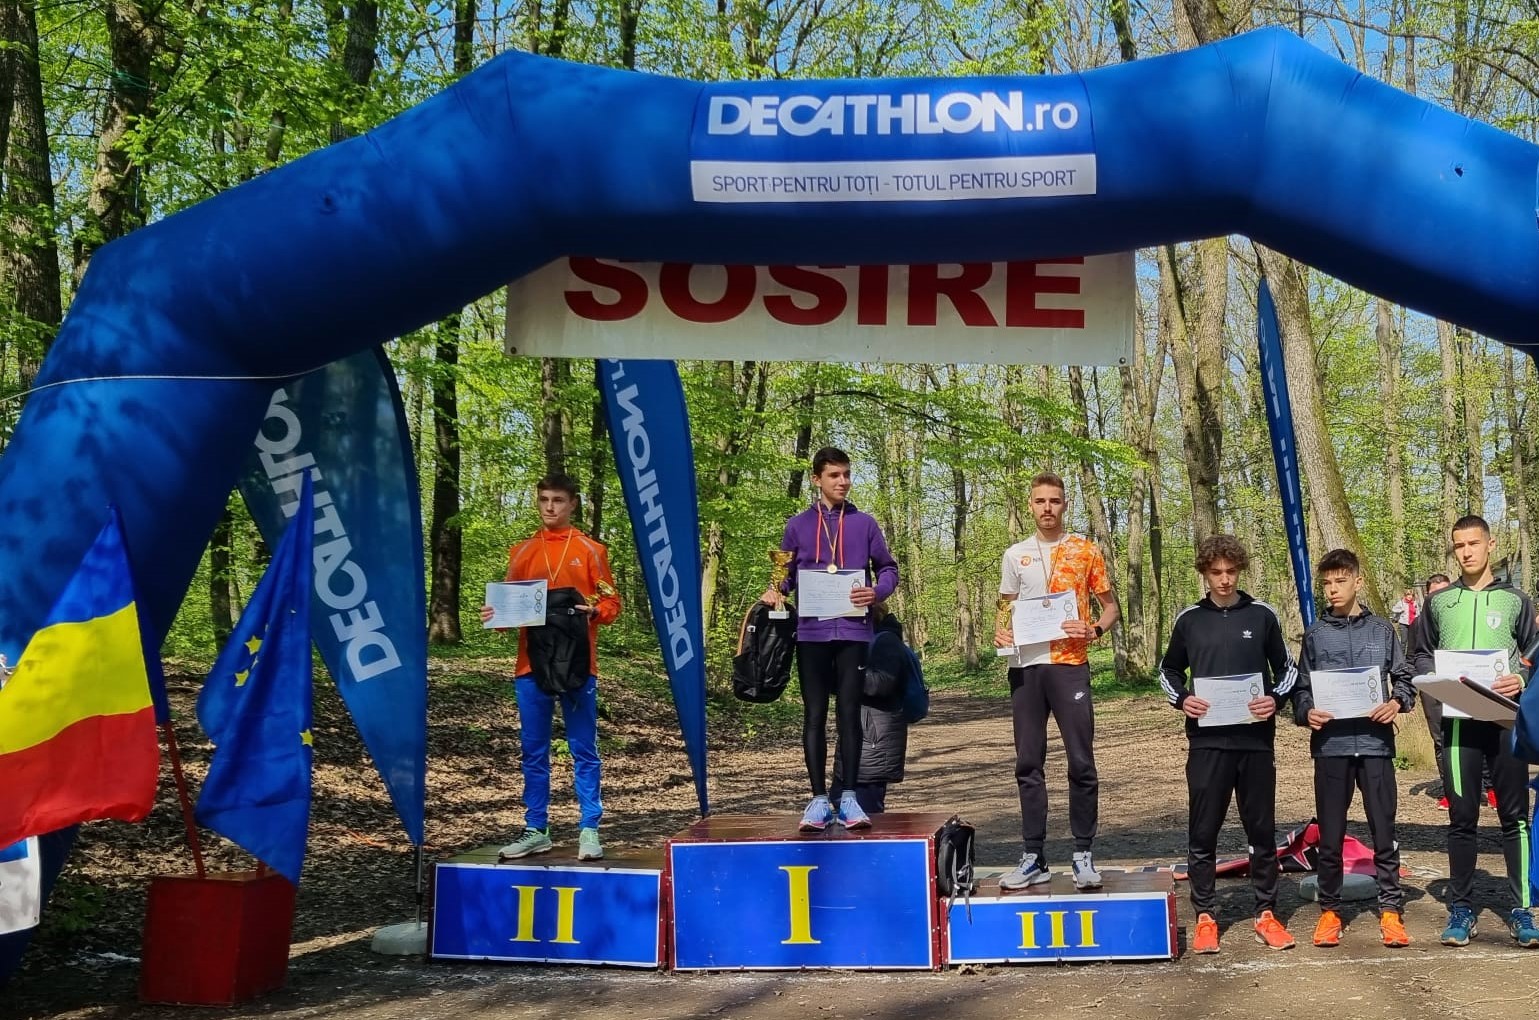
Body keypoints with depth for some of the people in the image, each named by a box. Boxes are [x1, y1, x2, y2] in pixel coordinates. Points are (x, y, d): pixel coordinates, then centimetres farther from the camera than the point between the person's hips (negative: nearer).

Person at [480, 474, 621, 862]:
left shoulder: (591, 550, 4)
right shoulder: (522, 552, 13)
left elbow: (612, 603, 2)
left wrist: (594, 610, -18)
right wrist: (495, 615, -7)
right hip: (531, 664, 3)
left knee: (583, 750, 0)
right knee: (532, 752, 6)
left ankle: (589, 831, 4)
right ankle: (536, 831, 13)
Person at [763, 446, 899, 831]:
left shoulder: (865, 523, 8)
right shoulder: (798, 525, 9)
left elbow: (887, 568, 11)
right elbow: (786, 572, 15)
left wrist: (876, 591, -9)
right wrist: (775, 591, -6)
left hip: (853, 630, 0)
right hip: (811, 632, 1)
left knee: (849, 713, 0)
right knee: (814, 715, 2)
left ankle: (848, 797, 6)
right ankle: (819, 799, 7)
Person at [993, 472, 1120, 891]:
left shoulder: (1085, 551, 6)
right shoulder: (1015, 555, 12)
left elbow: (1110, 605, 10)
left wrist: (1094, 630, -10)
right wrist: (1000, 632, -2)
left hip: (1069, 664, -2)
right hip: (1025, 667, 2)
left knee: (1081, 761, -3)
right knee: (1029, 764, 5)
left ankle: (1083, 853, 7)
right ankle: (1033, 857, 10)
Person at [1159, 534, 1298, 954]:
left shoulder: (1262, 615, 3)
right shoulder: (1189, 619, 5)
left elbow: (1286, 668, 11)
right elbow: (1168, 670, 15)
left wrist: (1276, 700, -8)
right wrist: (1181, 699, -5)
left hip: (1255, 740, 0)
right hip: (1207, 741, 0)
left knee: (1262, 830, 7)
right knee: (1202, 832, 2)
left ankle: (1266, 913, 18)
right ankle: (1205, 916, 12)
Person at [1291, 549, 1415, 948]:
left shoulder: (1382, 630, 8)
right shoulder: (1315, 634, 8)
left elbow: (1404, 677, 11)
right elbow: (1301, 688, 9)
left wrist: (1398, 702, -9)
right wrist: (1307, 713, -10)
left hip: (1375, 743, 0)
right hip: (1331, 744, 0)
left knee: (1384, 830, 2)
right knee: (1330, 835, 5)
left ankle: (1390, 909, 11)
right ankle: (1329, 910, 15)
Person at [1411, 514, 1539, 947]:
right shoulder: (1438, 602, 10)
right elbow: (1421, 654, 15)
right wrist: (1436, 678, -4)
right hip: (1458, 720, 1)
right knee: (1461, 818, 5)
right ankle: (1461, 910, 12)